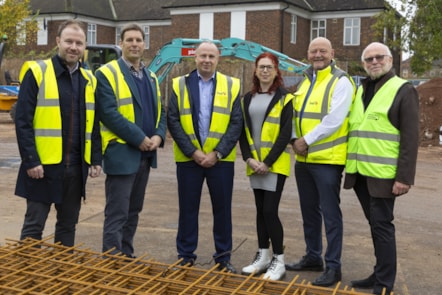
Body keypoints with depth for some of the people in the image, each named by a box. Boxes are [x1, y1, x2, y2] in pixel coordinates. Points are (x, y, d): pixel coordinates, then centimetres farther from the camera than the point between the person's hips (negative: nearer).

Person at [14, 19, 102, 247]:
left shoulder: (89, 80, 10)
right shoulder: (37, 72, -6)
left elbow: (94, 124, 13)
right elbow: (22, 121, -9)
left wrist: (96, 159, 6)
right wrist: (31, 160, -15)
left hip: (76, 167, 5)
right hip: (44, 165, -5)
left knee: (68, 225, 15)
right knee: (34, 225, 4)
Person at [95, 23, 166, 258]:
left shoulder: (151, 77, 15)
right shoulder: (107, 73, -8)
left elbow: (160, 110, 15)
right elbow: (109, 113, -18)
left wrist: (158, 135, -5)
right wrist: (139, 138, -19)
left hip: (145, 154, 7)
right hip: (121, 152, -7)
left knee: (133, 211, 15)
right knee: (117, 214, -3)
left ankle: (127, 258, 27)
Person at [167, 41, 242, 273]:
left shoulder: (231, 86, 4)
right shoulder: (180, 84, 3)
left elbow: (236, 123, -2)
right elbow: (173, 121, -3)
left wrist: (217, 153, -12)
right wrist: (193, 152, -12)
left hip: (221, 159, 0)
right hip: (188, 158, 0)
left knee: (222, 208, 7)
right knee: (188, 208, 7)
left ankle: (223, 258, 19)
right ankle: (186, 257, 21)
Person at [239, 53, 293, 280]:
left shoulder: (284, 98, -2)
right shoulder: (248, 99, 11)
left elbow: (285, 134, -9)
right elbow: (243, 131, 9)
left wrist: (268, 162, -15)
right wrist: (249, 158, -6)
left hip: (275, 164, -5)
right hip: (254, 164, 5)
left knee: (270, 210, -8)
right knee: (260, 210, 11)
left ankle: (278, 261, 5)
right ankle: (263, 256, 21)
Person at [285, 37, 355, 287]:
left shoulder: (341, 81, -9)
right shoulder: (306, 81, 16)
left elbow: (334, 120, -19)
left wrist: (307, 140, -15)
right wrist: (295, 139, 0)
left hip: (327, 158, -8)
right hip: (303, 158, 8)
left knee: (330, 213, -2)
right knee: (309, 210, 15)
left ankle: (333, 266, 8)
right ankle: (312, 257, 28)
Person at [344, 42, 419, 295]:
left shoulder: (403, 90, -4)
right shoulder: (361, 91, 16)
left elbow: (411, 138, -10)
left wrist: (404, 177, -16)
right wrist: (349, 165, 13)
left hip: (383, 174, -6)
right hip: (359, 172, 7)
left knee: (382, 225, -3)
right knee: (375, 225, 15)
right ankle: (379, 275, 26)